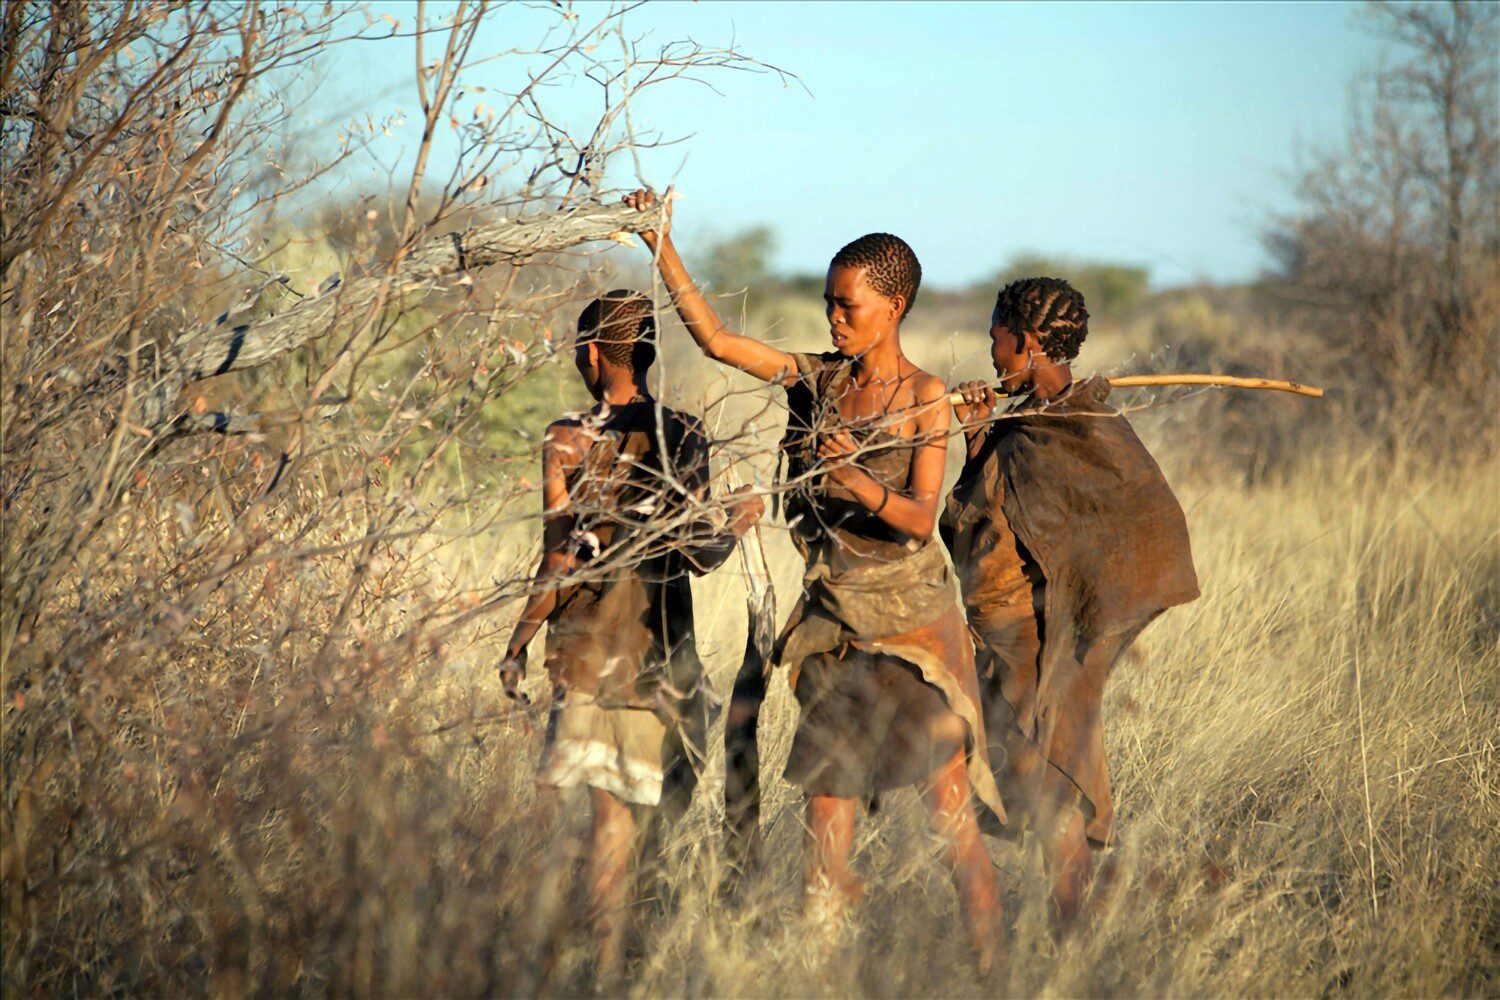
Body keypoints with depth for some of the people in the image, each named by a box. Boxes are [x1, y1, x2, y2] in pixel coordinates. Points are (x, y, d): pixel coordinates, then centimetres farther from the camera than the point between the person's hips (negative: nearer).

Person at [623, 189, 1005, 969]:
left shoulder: (924, 399, -8)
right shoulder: (820, 379, 7)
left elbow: (921, 519, -14)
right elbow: (715, 338, 5)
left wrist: (863, 485, -31)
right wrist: (663, 246, 0)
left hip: (911, 619, -5)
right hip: (832, 618, 5)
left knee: (946, 801, -7)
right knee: (825, 797, 4)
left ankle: (990, 961, -2)